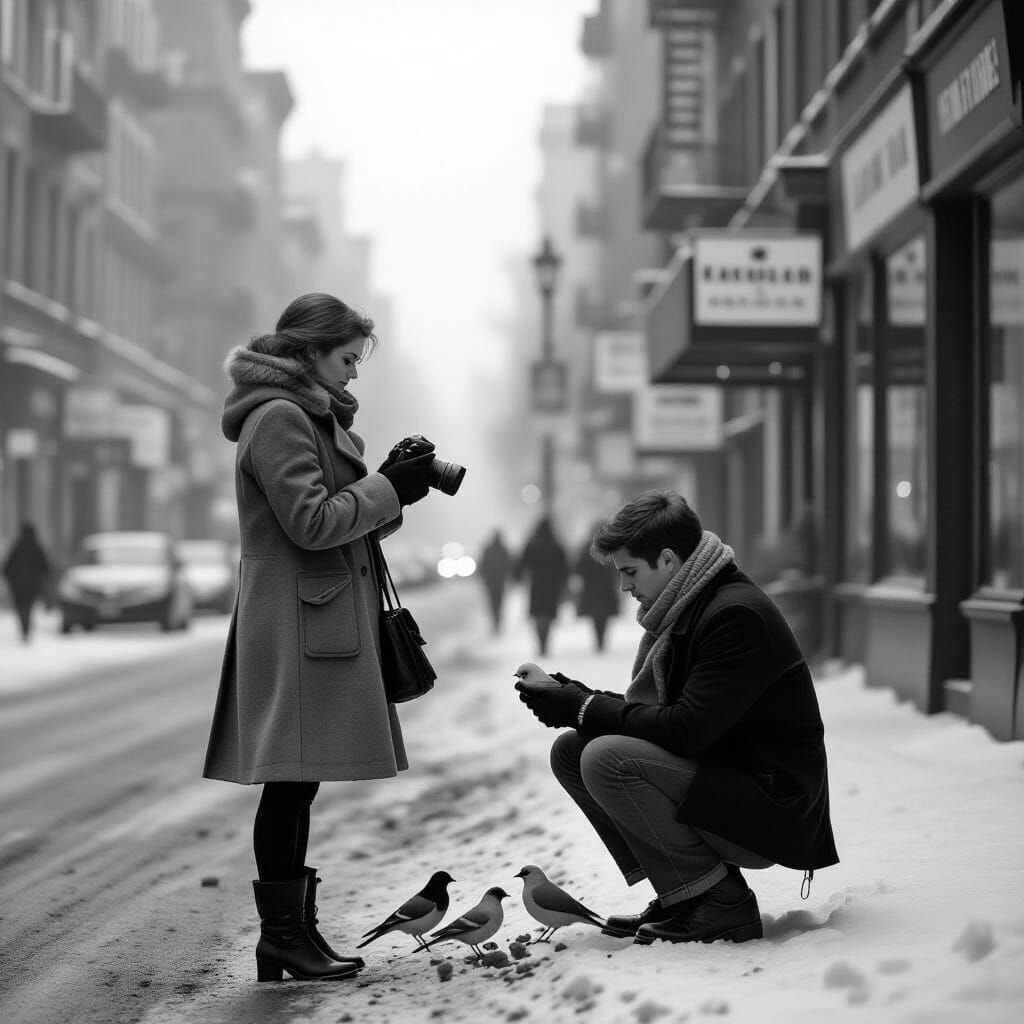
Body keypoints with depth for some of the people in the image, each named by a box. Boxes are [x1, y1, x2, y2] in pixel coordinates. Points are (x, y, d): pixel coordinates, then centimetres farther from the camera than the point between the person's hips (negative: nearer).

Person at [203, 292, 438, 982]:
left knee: (297, 783, 10)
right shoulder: (277, 418, -10)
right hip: (297, 623, -10)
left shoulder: (313, 417, 22)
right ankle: (284, 933, -3)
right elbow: (312, 522, -17)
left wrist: (393, 487, 9)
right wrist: (390, 487, -9)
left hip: (328, 621, 10)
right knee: (292, 780, -7)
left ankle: (290, 927, 15)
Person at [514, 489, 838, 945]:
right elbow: (652, 714, 11)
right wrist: (569, 695, -3)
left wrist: (580, 707, -18)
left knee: (607, 758, -25)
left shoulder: (737, 615, -20)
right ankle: (680, 894, 4)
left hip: (772, 813, -10)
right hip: (721, 780, 10)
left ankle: (721, 905, -13)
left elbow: (687, 729, -26)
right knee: (570, 750, 3)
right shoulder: (682, 610, 11)